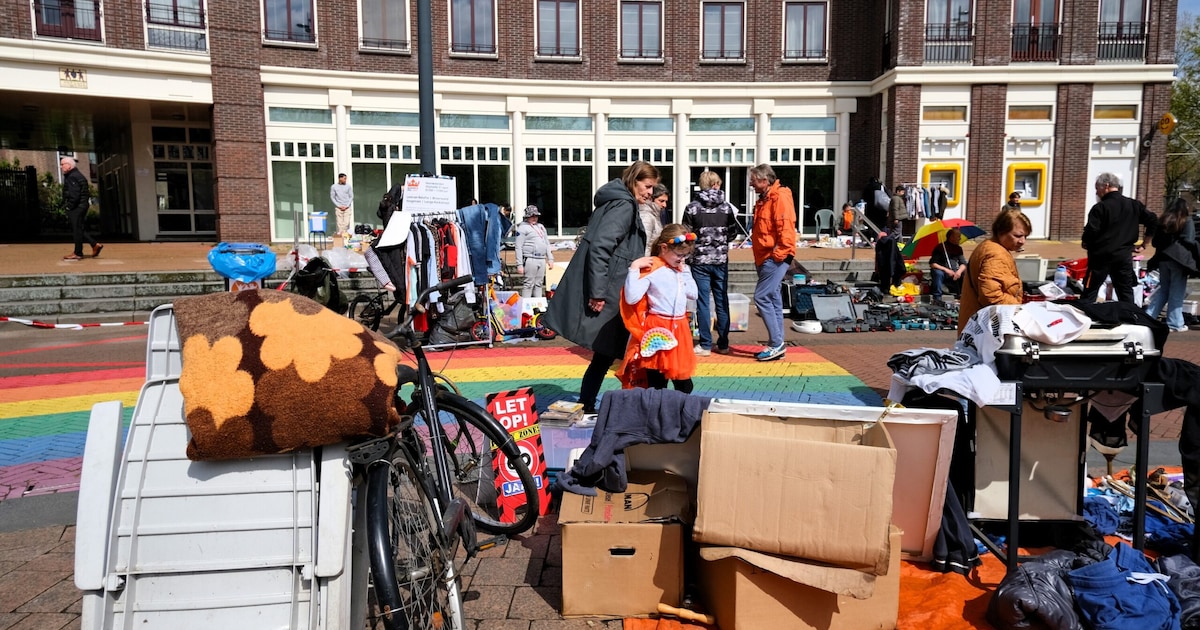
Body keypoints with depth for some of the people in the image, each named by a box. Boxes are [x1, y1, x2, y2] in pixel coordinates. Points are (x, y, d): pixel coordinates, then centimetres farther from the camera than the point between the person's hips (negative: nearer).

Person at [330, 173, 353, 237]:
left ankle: (345, 235, 2)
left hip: (347, 208, 1)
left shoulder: (348, 186, 3)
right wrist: (339, 206, -6)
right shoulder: (333, 187, 1)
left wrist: (347, 206, -5)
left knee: (346, 223, -5)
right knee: (340, 223, -4)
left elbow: (351, 197, 5)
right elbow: (332, 197, 3)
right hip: (338, 208, -1)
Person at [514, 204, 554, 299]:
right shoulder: (522, 228, 0)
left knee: (539, 284, 8)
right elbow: (519, 247, -5)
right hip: (530, 259, -7)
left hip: (542, 260, 7)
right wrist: (519, 264, -12)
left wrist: (550, 259, 18)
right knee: (528, 284, -9)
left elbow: (547, 244, 27)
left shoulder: (541, 227, 22)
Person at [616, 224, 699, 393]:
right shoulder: (650, 269, -13)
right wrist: (634, 268, -22)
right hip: (658, 331, -7)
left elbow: (693, 294, 9)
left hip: (680, 328, 7)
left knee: (684, 382, 15)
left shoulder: (682, 269, 10)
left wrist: (685, 273, 2)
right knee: (656, 382, 3)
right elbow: (632, 298, -21)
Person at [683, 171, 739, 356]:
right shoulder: (727, 207, 0)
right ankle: (723, 344, 15)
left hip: (700, 260, -2)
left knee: (703, 302, 2)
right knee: (722, 301, 10)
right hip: (721, 260, 3)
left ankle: (705, 345, 4)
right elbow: (732, 231, 8)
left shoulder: (692, 208, -8)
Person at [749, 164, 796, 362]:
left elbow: (785, 227, -20)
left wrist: (779, 253, -22)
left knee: (762, 297, -12)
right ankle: (776, 345, 15)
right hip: (765, 257, 10)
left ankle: (776, 343, -7)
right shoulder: (764, 199, 19)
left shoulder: (780, 197, -12)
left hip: (775, 257, -10)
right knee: (773, 299, 11)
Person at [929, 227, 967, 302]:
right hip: (942, 271, -5)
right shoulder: (940, 248, -8)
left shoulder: (958, 249, 8)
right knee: (938, 273, -37)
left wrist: (959, 271, -18)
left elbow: (963, 264, 5)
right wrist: (946, 270, -25)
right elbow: (932, 264, -14)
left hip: (954, 273, 5)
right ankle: (937, 300, -36)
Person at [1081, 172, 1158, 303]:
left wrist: (1086, 244, 2)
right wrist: (1143, 243, 16)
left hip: (1101, 256, -6)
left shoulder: (1100, 208, -12)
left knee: (1089, 294, 0)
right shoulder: (1134, 205, 8)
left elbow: (1091, 232, -18)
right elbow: (1153, 221, 11)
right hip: (1124, 256, 6)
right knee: (1126, 295, 13)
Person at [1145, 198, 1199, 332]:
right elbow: (1189, 241, -12)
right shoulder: (1186, 221, -5)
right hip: (1179, 259, -4)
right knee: (1177, 292, 2)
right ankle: (1174, 323, 5)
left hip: (1163, 259, 5)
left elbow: (1154, 242, 11)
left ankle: (1148, 316, 9)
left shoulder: (1162, 221, 8)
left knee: (1163, 290, 16)